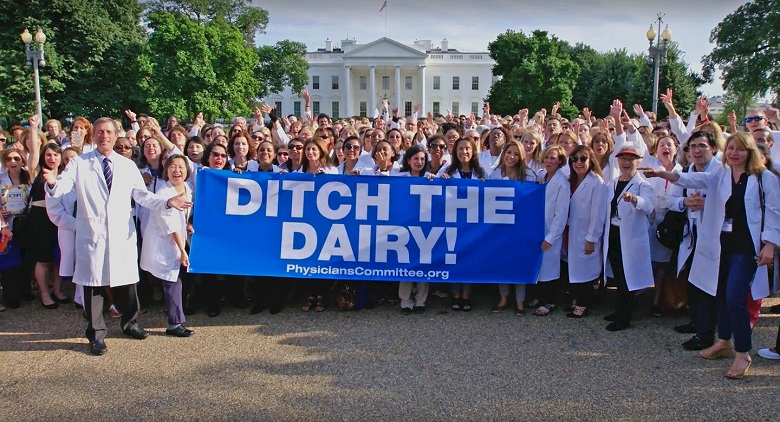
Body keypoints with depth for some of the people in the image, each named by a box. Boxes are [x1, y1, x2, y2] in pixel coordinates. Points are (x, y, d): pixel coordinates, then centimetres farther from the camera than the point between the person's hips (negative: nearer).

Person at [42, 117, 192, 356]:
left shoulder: (128, 165, 10)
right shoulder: (79, 163, 3)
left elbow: (142, 196, 6)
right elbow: (61, 189, -11)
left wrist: (168, 202, -9)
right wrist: (52, 183, -34)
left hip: (122, 234, 2)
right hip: (92, 234, -2)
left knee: (128, 282, 9)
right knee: (93, 283, 3)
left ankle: (130, 323, 33)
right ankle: (96, 334, 19)